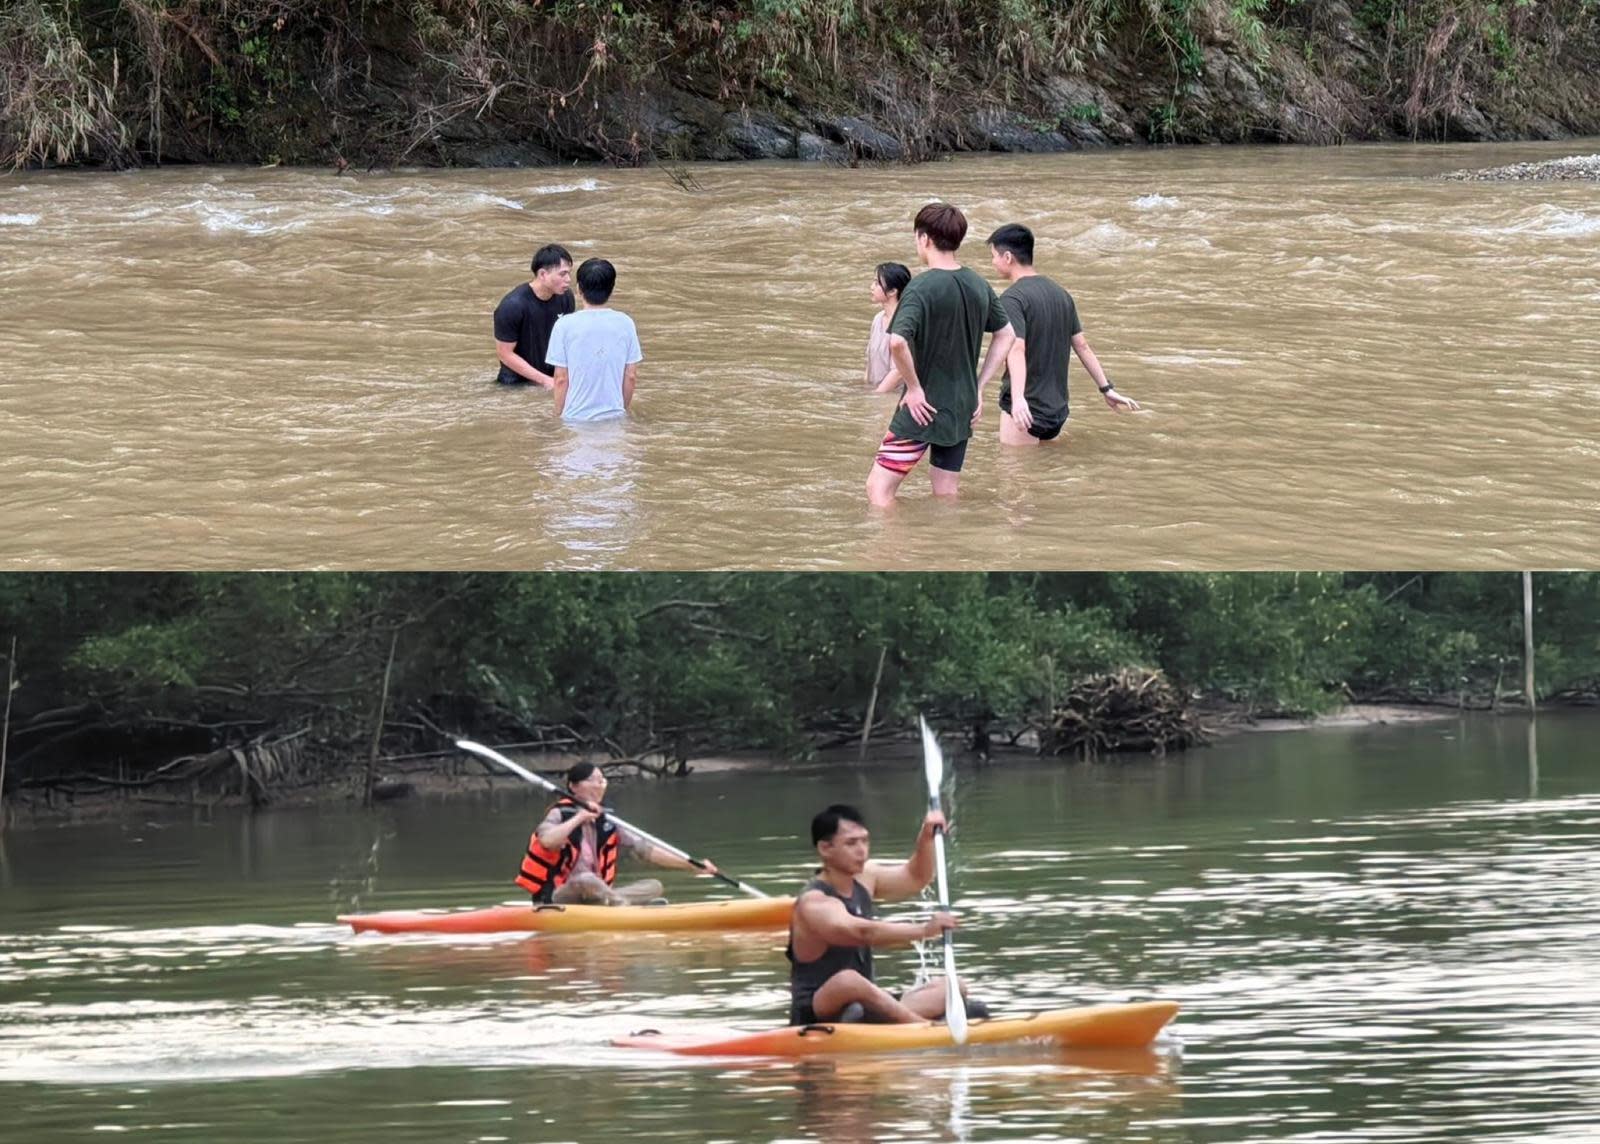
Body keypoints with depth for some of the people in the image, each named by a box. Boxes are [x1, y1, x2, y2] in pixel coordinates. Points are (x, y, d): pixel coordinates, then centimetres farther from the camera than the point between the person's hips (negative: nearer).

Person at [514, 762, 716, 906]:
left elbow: (646, 850, 11)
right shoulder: (560, 815, -5)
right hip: (554, 900, -8)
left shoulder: (606, 825, 12)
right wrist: (579, 818, -21)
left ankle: (611, 903, -31)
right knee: (586, 880, -39)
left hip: (593, 895, 8)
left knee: (653, 886, -7)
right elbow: (547, 841, -29)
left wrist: (693, 866, 4)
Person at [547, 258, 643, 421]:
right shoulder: (625, 324, -2)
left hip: (576, 417, -2)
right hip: (615, 415, 2)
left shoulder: (565, 325, -8)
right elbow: (631, 376, 4)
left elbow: (561, 379, -5)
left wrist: (558, 415, 7)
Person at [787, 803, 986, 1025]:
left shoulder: (862, 878, 9)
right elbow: (863, 932, -35)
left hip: (863, 1007, 9)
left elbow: (915, 878, 22)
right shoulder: (814, 904, -18)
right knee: (847, 981, -40)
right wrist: (923, 930, -44)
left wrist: (926, 838, 4)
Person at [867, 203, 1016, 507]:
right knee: (946, 498, 13)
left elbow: (897, 342, -31)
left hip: (922, 410, -7)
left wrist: (914, 388, -18)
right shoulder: (979, 287, 4)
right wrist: (978, 387, 15)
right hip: (962, 410, 7)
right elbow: (1005, 336, 17)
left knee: (879, 489, 1)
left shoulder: (921, 288, -17)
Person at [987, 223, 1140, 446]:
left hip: (1024, 411, -8)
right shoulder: (1060, 294, 10)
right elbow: (1082, 346, 13)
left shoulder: (1012, 299, -15)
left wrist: (1018, 398, -40)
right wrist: (1106, 388, 16)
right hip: (1057, 410, 8)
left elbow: (1017, 350, -29)